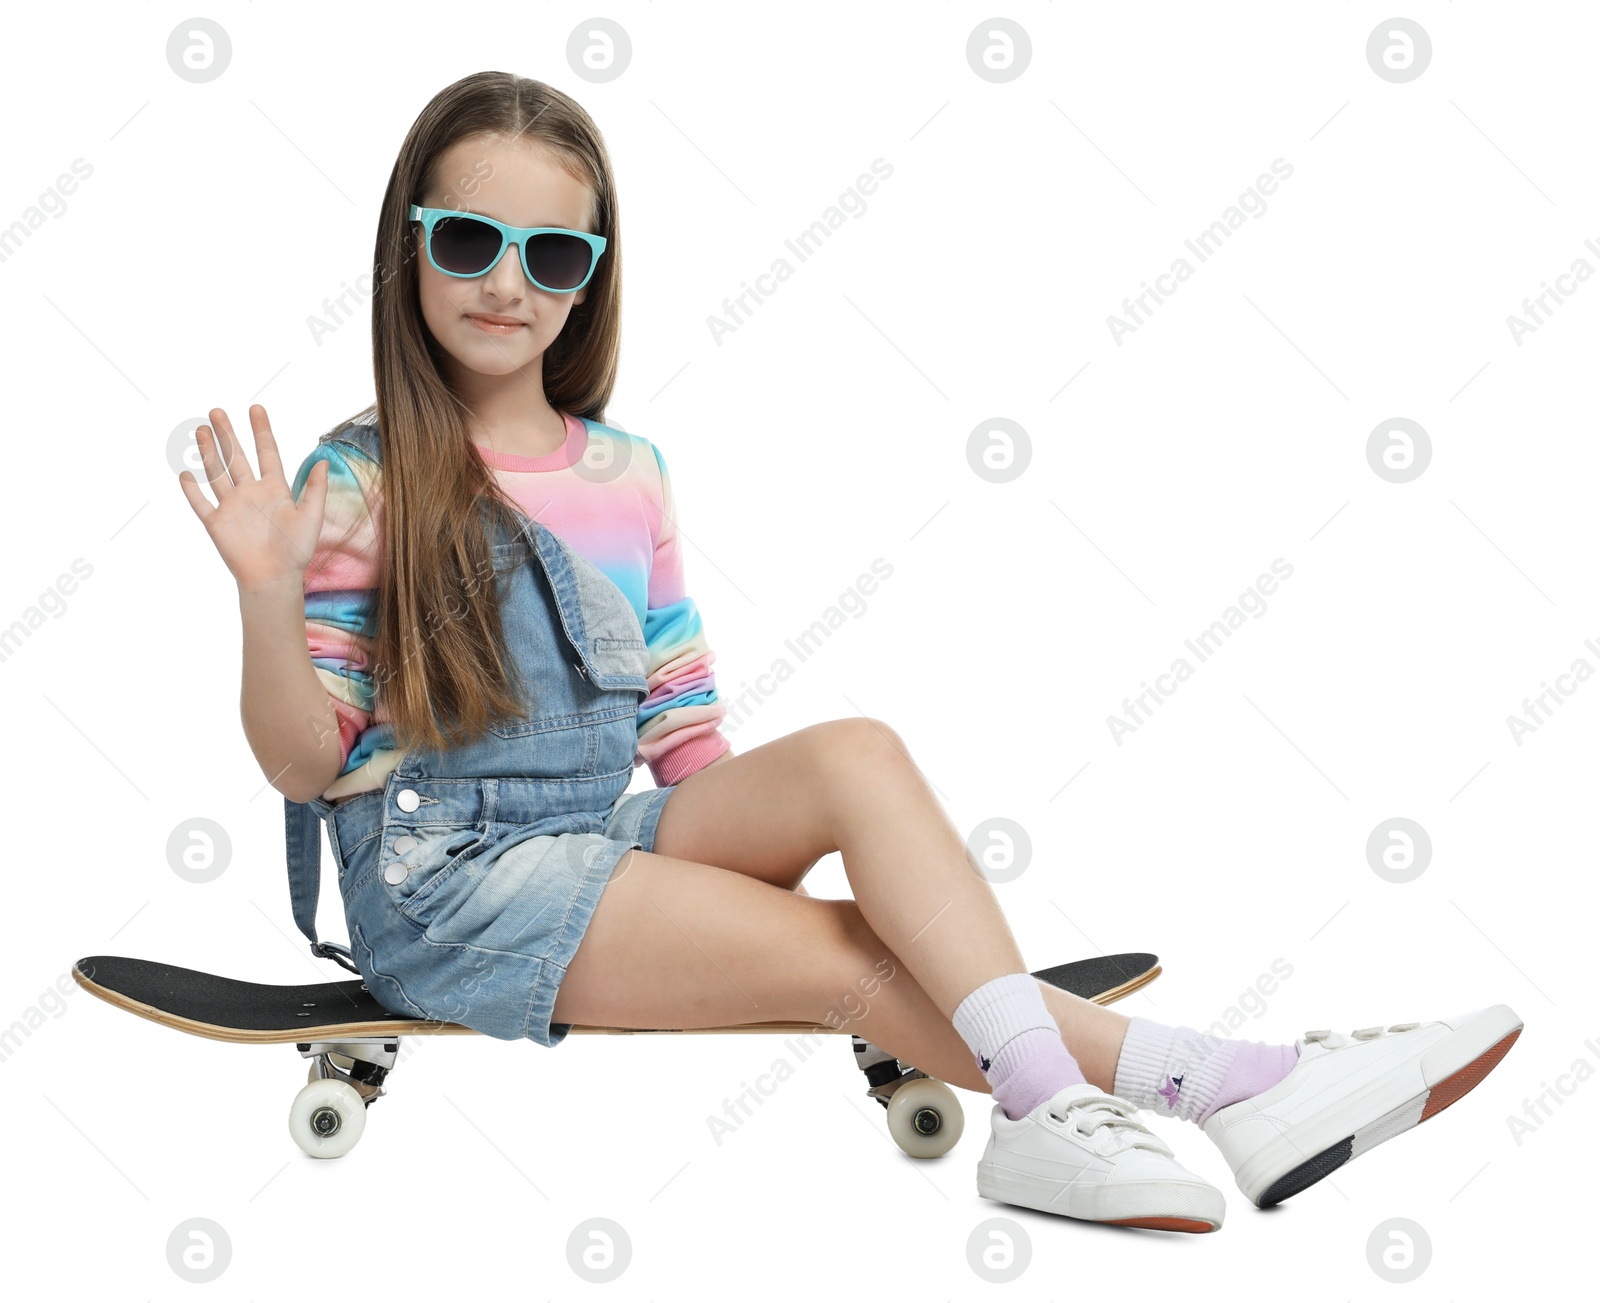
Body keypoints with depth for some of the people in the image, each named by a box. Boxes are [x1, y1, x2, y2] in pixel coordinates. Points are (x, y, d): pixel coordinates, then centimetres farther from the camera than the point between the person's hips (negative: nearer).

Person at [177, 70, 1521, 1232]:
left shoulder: (628, 470, 9)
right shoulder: (359, 481, -6)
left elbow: (682, 731, 14)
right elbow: (309, 763, -9)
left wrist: (743, 832, 0)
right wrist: (269, 598, -26)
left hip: (614, 843, 5)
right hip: (448, 882, -5)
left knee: (853, 753, -24)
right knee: (854, 952, -22)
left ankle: (1050, 1108, -35)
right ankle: (1207, 1076, -22)